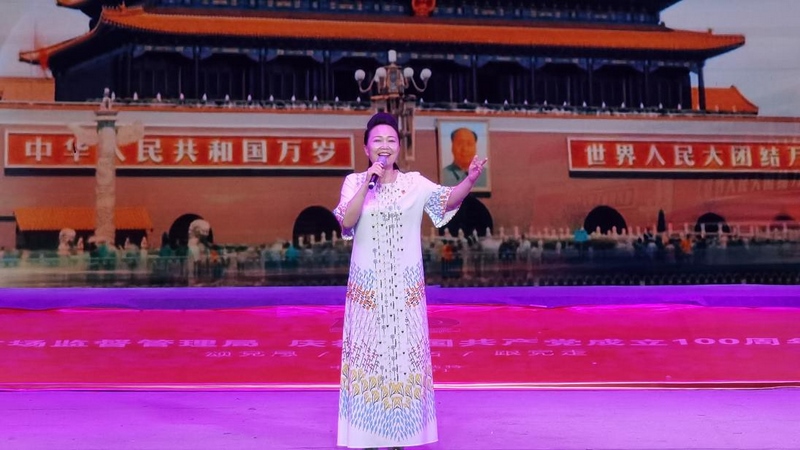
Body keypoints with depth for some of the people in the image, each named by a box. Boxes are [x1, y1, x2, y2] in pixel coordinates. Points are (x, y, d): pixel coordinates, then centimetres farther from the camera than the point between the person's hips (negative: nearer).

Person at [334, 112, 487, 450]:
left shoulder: (415, 183, 2)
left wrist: (470, 180, -29)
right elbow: (346, 221, -13)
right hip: (368, 284, 0)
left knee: (404, 351, 4)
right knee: (368, 351, 3)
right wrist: (369, 181, -16)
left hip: (405, 284, 1)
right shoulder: (354, 182, 1)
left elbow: (449, 199, -11)